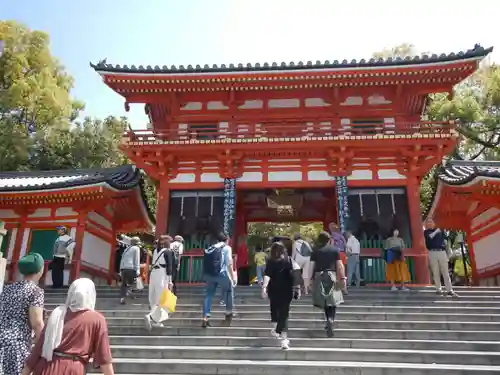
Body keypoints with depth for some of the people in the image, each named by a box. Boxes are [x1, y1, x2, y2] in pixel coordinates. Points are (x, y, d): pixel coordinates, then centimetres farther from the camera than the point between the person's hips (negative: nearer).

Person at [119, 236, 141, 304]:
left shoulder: (126, 249, 26)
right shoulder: (136, 248, 6)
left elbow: (122, 260, 23)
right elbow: (137, 260, -4)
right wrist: (137, 270, -8)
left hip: (123, 268, 7)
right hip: (131, 268, -7)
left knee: (123, 284, 12)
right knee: (131, 283, 0)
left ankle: (122, 298, 5)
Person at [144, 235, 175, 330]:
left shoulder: (155, 251, 13)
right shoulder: (168, 252, -6)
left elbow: (153, 264, 16)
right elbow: (169, 267, -12)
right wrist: (170, 281, -14)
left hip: (153, 275, 7)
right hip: (162, 276, -7)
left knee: (154, 298, 12)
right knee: (162, 299, -4)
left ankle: (156, 320, 18)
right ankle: (150, 317, -21)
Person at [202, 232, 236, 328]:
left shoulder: (210, 248, 21)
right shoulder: (226, 248, 6)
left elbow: (206, 263, 17)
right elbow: (229, 263, -3)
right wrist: (233, 277, -1)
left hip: (208, 274, 4)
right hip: (221, 273, -4)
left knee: (208, 294, 12)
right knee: (229, 290, 19)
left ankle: (205, 319, 6)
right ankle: (229, 313, 26)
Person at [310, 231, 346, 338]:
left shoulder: (315, 251, 3)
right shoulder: (335, 250, 3)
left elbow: (312, 266, -2)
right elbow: (339, 265, -2)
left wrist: (310, 279, 3)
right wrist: (342, 278, 0)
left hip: (319, 277, 1)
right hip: (331, 276, -1)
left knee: (324, 301, 13)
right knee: (332, 301, 2)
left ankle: (329, 321, 20)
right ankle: (330, 319, -19)